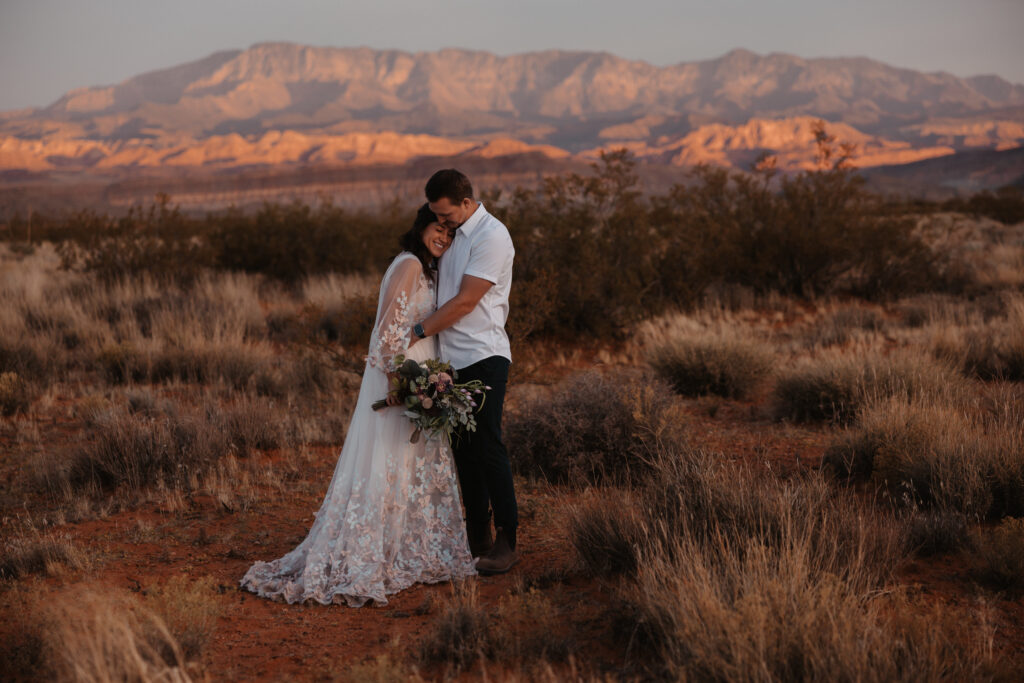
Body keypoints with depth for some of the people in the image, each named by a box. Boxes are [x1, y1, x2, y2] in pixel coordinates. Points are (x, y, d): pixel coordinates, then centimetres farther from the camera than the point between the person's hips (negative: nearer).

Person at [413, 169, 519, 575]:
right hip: (452, 359, 8)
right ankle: (477, 538, 16)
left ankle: (507, 542, -4)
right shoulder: (452, 233, 16)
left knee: (487, 446, -10)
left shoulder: (491, 237, -11)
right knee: (463, 449, 8)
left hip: (483, 357, -8)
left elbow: (465, 301, -15)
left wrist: (418, 331, -10)